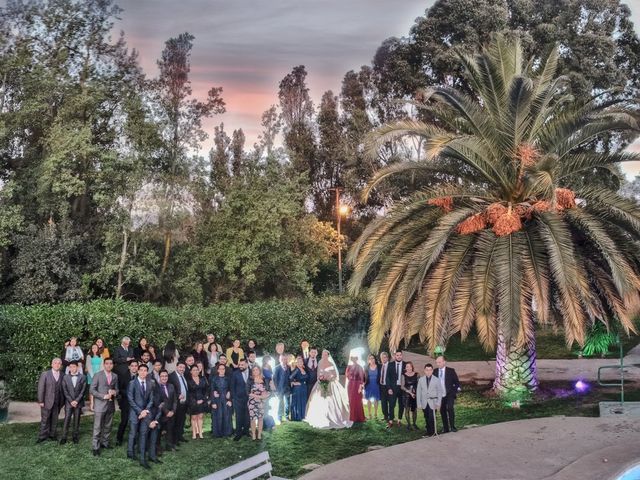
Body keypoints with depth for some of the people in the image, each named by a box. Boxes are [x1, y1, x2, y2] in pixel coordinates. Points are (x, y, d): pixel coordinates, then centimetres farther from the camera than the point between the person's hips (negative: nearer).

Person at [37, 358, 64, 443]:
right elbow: (41, 388, -6)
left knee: (54, 419, 9)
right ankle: (43, 436, 12)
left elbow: (63, 388, 5)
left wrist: (62, 401, 0)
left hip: (57, 402, 3)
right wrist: (40, 401, -10)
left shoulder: (62, 375, 3)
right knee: (45, 419, 3)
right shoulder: (45, 374, -4)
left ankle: (52, 434, 21)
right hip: (47, 401, -3)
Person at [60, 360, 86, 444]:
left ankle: (75, 436, 12)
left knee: (77, 420, 4)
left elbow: (83, 391, -1)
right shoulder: (65, 377, 4)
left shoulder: (82, 377, 2)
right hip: (68, 402, 0)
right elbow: (65, 391, 1)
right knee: (67, 420, -4)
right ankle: (64, 437, 0)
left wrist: (76, 401, -10)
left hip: (78, 402, 0)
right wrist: (71, 401, -8)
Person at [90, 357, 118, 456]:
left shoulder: (115, 376, 11)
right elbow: (92, 390, -8)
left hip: (111, 405, 5)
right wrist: (103, 396, -17)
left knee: (108, 426, 9)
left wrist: (114, 392, -7)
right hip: (100, 404, -5)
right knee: (97, 427, -2)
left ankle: (105, 443, 22)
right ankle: (96, 447, 4)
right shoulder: (98, 375, -4)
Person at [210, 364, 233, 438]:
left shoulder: (227, 379, 6)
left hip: (226, 399, 2)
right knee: (218, 416, -2)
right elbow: (212, 391, -3)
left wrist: (230, 400, -5)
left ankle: (227, 432, 12)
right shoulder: (214, 379, -1)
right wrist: (213, 402, -9)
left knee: (227, 416, 2)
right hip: (217, 400, -2)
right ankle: (218, 432, 8)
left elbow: (230, 390, 7)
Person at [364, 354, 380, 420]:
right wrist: (363, 382, -13)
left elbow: (380, 376, -1)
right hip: (369, 385, 1)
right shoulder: (367, 367, 2)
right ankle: (369, 414, 14)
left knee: (376, 400, 5)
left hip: (376, 385, -1)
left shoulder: (378, 367, -2)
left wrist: (380, 384, -10)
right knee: (369, 399, 6)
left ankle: (375, 414, 15)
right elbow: (364, 376, 1)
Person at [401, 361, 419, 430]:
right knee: (407, 409, -3)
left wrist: (415, 391, -10)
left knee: (414, 409, 4)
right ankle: (408, 424, 9)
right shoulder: (404, 375, -2)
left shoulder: (416, 374, 1)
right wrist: (410, 392, -12)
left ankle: (414, 423, 19)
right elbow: (402, 386, -4)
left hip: (415, 394, 1)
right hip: (407, 395, -1)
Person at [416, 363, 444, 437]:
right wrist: (419, 404, 2)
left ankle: (432, 432, 1)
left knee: (431, 418, -12)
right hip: (425, 403, 2)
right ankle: (429, 433, 16)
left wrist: (438, 403, -5)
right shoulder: (421, 380, 5)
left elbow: (440, 392, 1)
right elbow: (418, 392, 6)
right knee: (427, 419, 5)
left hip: (433, 403, -2)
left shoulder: (436, 380, -1)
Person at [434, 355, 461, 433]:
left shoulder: (451, 371, -3)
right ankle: (445, 428, 19)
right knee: (442, 411, 6)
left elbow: (456, 382, 3)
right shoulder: (435, 372, 4)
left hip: (449, 394, -3)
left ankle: (452, 426, -12)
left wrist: (456, 391, -6)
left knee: (450, 408, -22)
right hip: (440, 395, 3)